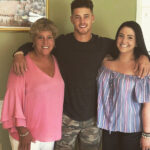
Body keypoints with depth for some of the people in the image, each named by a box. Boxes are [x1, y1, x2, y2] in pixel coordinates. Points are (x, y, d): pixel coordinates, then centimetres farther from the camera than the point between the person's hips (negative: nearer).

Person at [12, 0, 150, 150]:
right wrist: (19, 54, -16)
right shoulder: (61, 43, -5)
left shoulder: (104, 44, -1)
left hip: (92, 118, 2)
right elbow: (32, 45, 5)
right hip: (66, 117, -1)